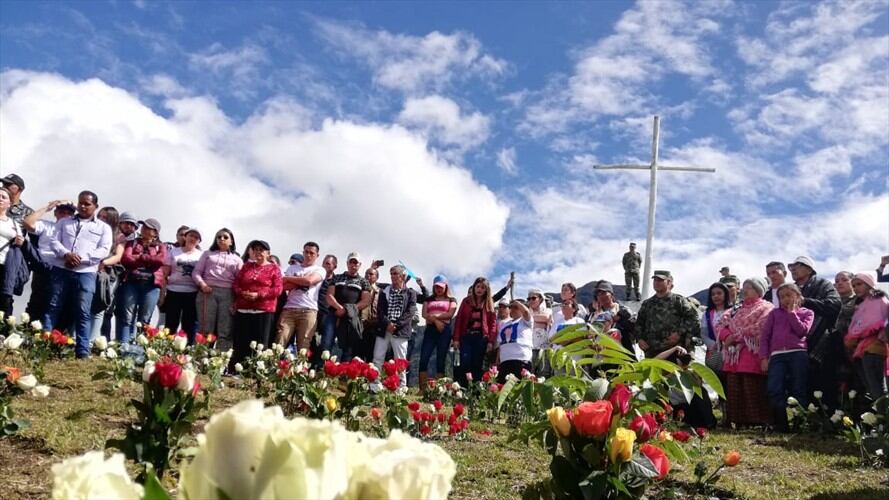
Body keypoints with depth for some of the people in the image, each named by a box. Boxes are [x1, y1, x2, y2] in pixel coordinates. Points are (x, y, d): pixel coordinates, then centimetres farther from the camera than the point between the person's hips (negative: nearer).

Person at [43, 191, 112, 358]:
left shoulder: (103, 228, 11)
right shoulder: (64, 222, 18)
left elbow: (104, 250, -1)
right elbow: (55, 241, 7)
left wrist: (81, 257, -13)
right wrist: (66, 254, -14)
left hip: (86, 274, -2)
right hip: (61, 270, 2)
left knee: (83, 313, -4)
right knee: (52, 308, 0)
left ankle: (82, 351, -3)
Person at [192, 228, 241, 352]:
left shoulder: (236, 259, 19)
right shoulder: (208, 254, 20)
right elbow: (196, 271, 12)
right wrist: (202, 284, -9)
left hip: (227, 294, 0)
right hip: (208, 292, 0)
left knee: (225, 332, -6)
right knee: (206, 330, -7)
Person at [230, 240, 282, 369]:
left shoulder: (274, 268, 5)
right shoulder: (246, 266, 18)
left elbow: (278, 289, -4)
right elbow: (235, 284, 13)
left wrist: (258, 295, -14)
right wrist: (242, 293, -9)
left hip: (264, 312, -3)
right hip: (243, 311, 3)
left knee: (259, 345, -5)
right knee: (239, 344, 2)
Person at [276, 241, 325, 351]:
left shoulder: (319, 270, 11)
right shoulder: (292, 268, 20)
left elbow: (309, 281, -9)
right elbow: (283, 286, 6)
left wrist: (288, 278, 3)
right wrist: (301, 282, -4)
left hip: (308, 310, -2)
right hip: (289, 309, 2)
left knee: (303, 347, -7)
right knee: (279, 344, -11)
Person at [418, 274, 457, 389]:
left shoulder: (451, 300, 13)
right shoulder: (429, 299, 20)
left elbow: (450, 314, -4)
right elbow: (424, 314, 5)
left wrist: (433, 316, -6)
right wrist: (436, 320, -11)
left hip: (444, 330, -2)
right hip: (430, 329, 2)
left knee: (440, 361, -2)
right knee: (423, 360, -9)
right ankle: (423, 389, -8)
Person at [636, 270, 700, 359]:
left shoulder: (679, 300, 6)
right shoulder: (647, 303, 19)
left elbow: (693, 318, -1)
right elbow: (639, 323, 23)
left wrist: (680, 333, -10)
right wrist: (640, 338, 6)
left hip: (674, 351, -4)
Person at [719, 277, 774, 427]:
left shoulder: (765, 308, 3)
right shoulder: (738, 310, 26)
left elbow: (760, 328, -13)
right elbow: (722, 324, 18)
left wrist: (736, 336, -12)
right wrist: (727, 336, -4)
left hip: (753, 355, -7)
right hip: (734, 356, 7)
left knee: (753, 391, -10)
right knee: (733, 391, 3)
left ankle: (757, 421, -6)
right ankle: (738, 421, 7)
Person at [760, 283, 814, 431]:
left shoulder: (807, 313, 17)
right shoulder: (775, 313, 21)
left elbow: (802, 330, -2)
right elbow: (765, 336, 14)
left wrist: (791, 312, 5)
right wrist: (764, 357, 2)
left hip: (798, 354, -1)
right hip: (777, 355, 1)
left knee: (799, 391, -6)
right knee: (774, 390, -13)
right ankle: (781, 424, -7)